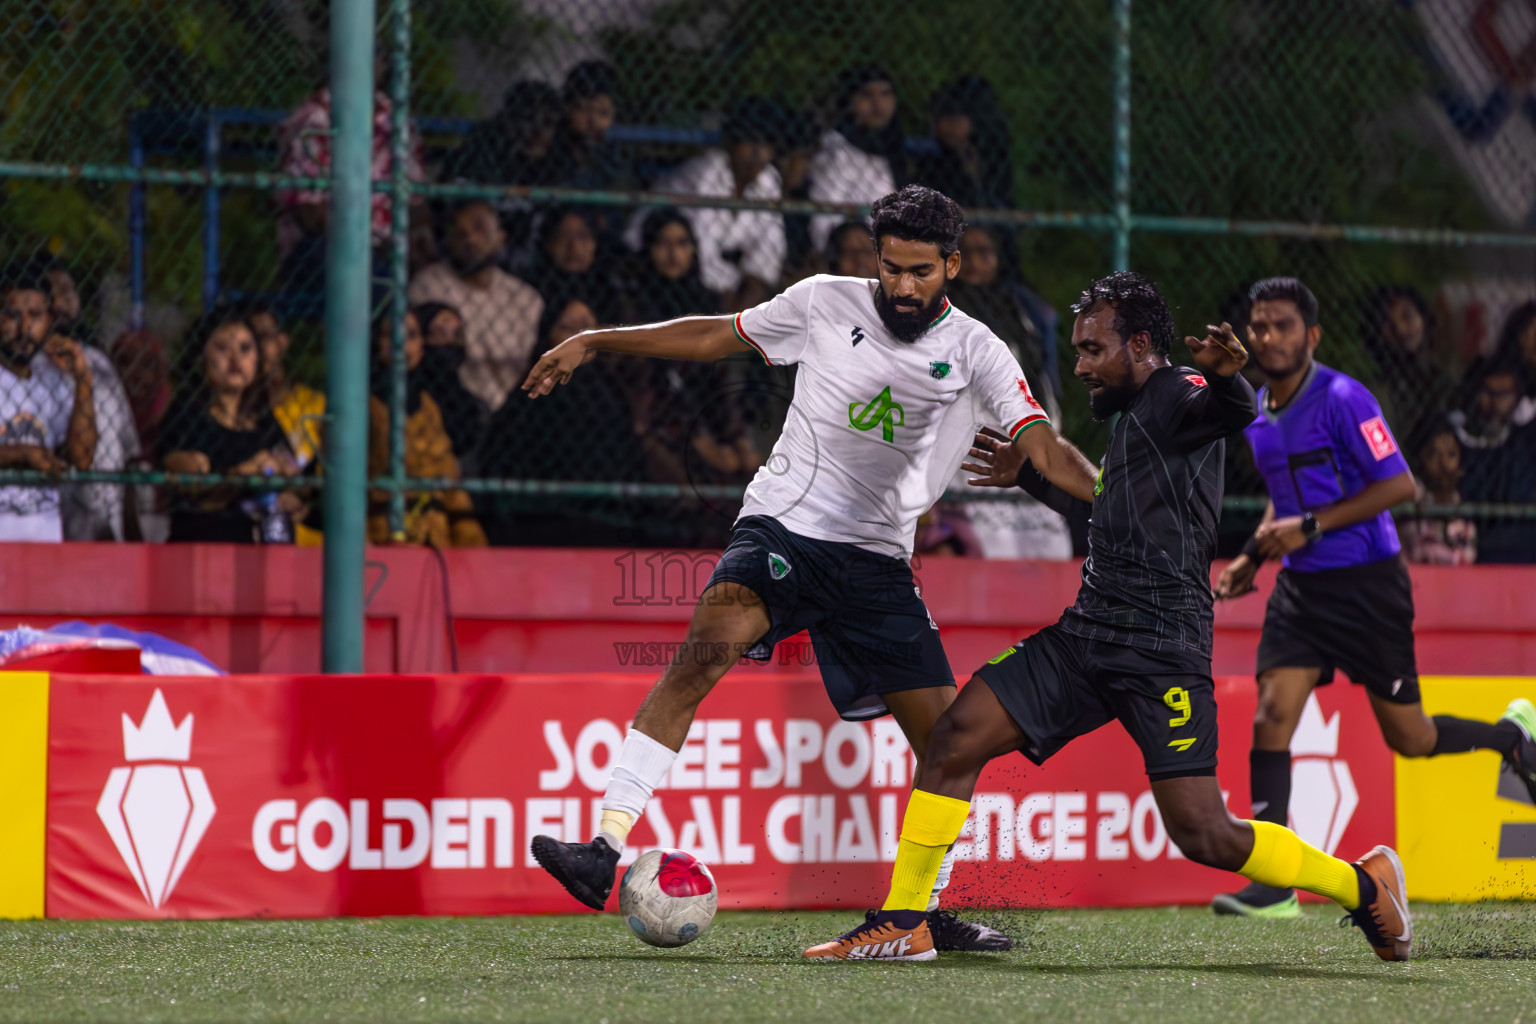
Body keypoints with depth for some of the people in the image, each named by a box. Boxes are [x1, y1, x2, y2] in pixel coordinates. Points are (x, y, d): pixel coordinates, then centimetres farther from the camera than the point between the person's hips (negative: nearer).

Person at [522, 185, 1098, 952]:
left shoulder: (975, 353, 2)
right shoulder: (826, 303, 2)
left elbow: (1045, 449, -7)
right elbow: (718, 336, 14)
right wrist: (595, 341, 14)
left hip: (876, 558, 3)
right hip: (782, 526, -2)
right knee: (709, 644, -30)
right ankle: (603, 851, -36)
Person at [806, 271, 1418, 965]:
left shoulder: (1178, 396, -7)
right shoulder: (1131, 415, 22)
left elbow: (1234, 413, -32)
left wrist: (1227, 380, -54)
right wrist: (1028, 477, 45)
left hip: (1163, 650, -9)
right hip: (1088, 632, 9)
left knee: (1204, 835, -13)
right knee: (954, 738, -2)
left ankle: (1364, 884, 8)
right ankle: (901, 926, 4)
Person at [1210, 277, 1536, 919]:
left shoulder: (1343, 400, -15)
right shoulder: (1257, 414, 9)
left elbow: (1399, 484, -18)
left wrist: (1311, 526, -21)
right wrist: (1255, 556, 10)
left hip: (1368, 585, -6)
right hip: (1302, 585, 6)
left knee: (1408, 739, 3)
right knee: (1272, 716, -12)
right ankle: (1273, 887, -13)